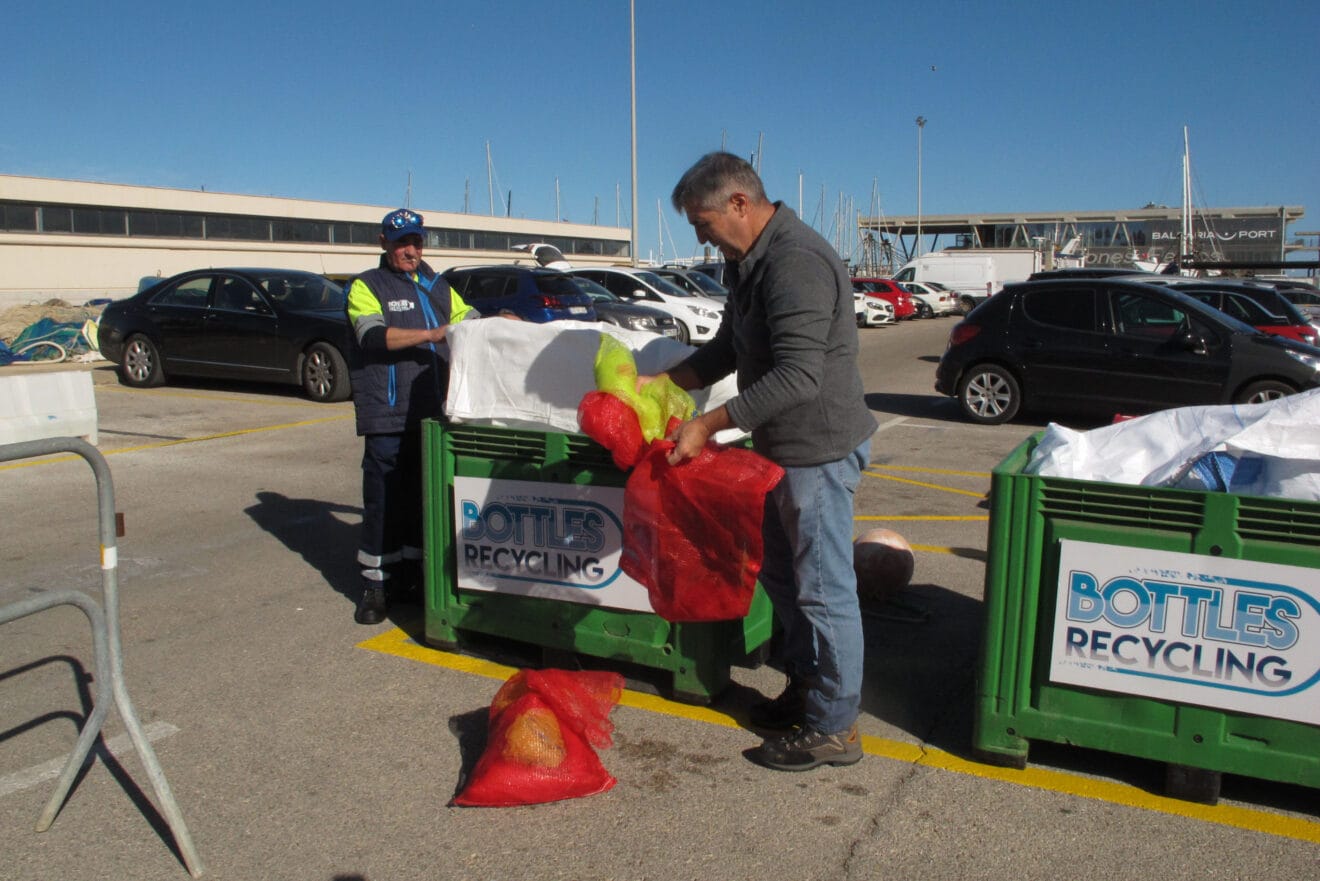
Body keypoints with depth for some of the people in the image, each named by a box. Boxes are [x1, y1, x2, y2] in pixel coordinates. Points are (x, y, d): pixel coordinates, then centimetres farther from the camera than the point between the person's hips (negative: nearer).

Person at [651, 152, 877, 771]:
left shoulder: (797, 261, -23)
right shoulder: (748, 261, 11)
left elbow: (798, 376, -30)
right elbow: (728, 349, 18)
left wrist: (708, 425, -28)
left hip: (818, 449, -10)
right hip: (779, 447, 11)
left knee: (823, 587, 0)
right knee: (780, 574, 20)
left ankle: (834, 727, 14)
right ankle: (804, 687, 37)